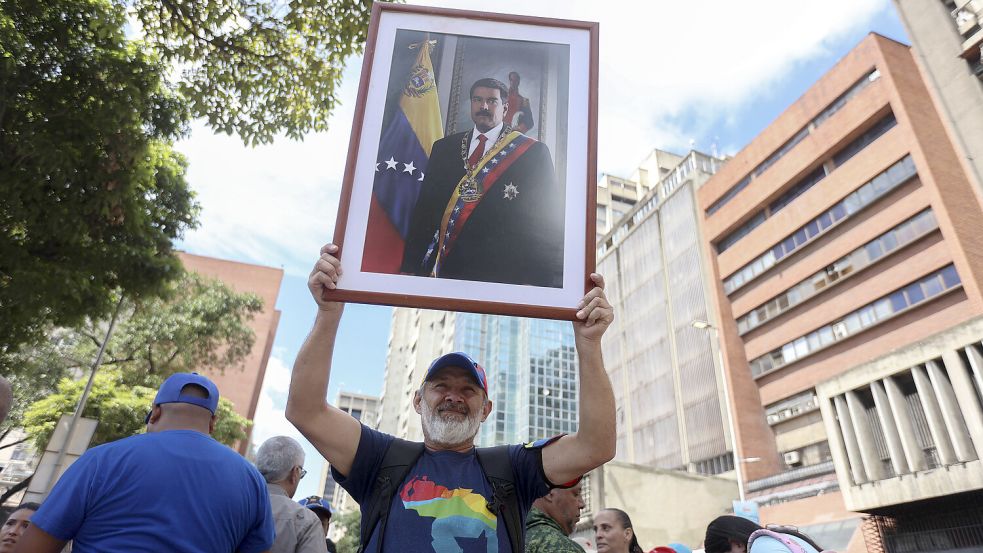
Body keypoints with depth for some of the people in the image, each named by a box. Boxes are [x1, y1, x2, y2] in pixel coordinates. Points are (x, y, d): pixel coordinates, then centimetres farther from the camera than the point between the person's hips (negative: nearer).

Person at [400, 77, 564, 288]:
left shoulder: (533, 152, 3)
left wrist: (550, 280, -7)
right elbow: (424, 206, 10)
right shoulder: (443, 148, 14)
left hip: (502, 272, -3)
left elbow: (550, 221, -1)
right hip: (447, 269, 3)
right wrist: (411, 266, 3)